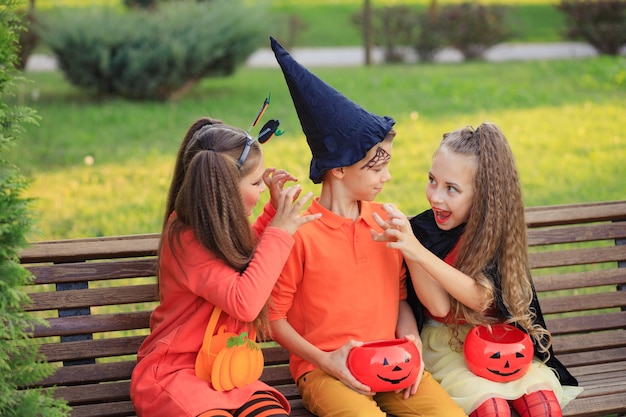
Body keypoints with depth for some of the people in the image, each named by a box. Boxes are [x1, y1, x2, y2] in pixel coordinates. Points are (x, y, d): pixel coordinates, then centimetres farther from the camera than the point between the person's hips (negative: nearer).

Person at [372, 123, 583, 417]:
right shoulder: (422, 230, -11)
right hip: (446, 343, -2)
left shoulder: (497, 230, -7)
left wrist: (417, 251, -35)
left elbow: (481, 298, -24)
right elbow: (438, 305, -19)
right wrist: (407, 247, -33)